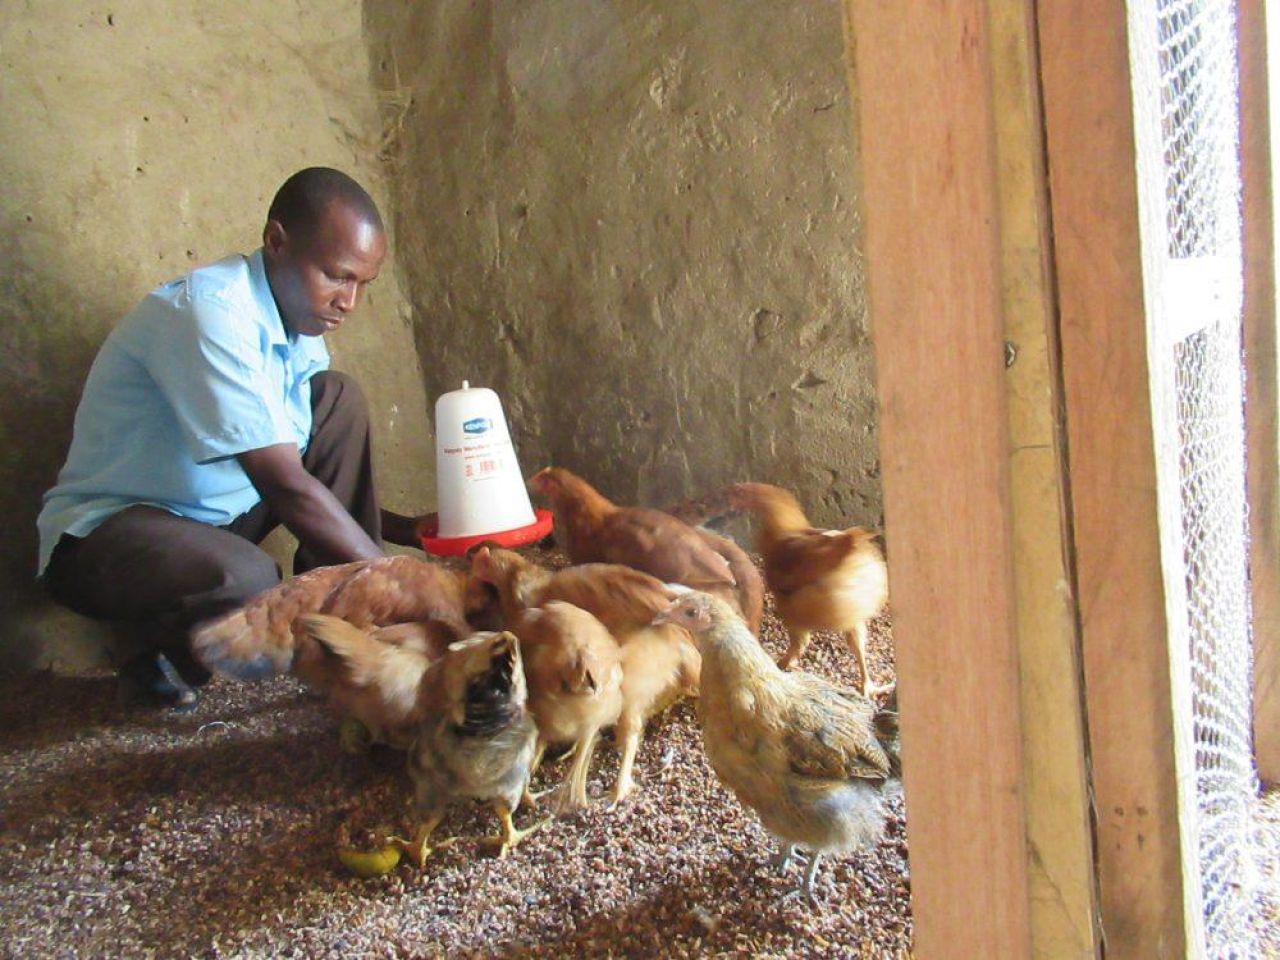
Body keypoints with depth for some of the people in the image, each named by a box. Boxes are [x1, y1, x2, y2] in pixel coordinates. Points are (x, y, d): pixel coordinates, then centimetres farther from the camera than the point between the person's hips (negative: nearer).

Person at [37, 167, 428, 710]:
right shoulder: (209, 312, -25)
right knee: (245, 579, -39)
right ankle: (145, 648, -3)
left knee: (338, 400, -2)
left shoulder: (299, 327, 3)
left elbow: (332, 477, 10)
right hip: (103, 529, -9)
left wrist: (410, 530, -6)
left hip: (218, 516, 9)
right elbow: (286, 486, -30)